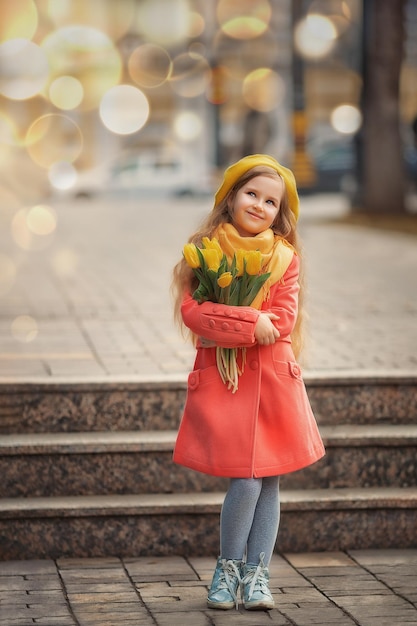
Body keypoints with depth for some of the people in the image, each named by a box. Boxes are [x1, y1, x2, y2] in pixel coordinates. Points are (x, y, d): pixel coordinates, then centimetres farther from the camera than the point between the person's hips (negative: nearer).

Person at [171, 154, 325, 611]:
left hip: (274, 379, 2)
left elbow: (284, 318, -5)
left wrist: (224, 328, -13)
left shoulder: (284, 256, 6)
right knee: (245, 482, -9)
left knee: (268, 482, 4)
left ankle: (257, 574, 15)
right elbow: (191, 311, -9)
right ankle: (228, 569, 10)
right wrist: (251, 323, -18)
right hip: (221, 381, -2)